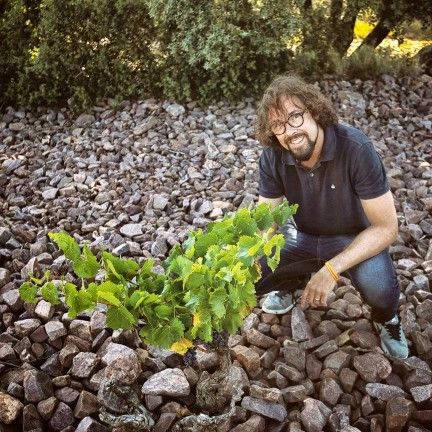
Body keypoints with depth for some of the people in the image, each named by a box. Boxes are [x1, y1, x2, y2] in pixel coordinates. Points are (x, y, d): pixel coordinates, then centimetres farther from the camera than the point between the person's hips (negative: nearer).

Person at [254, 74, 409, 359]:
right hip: (302, 234, 4)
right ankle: (292, 283, 20)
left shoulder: (355, 148, -30)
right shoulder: (272, 156, -18)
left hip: (354, 238, -3)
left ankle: (386, 319, 5)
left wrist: (331, 270, -37)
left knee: (379, 287, -34)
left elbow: (386, 227, -26)